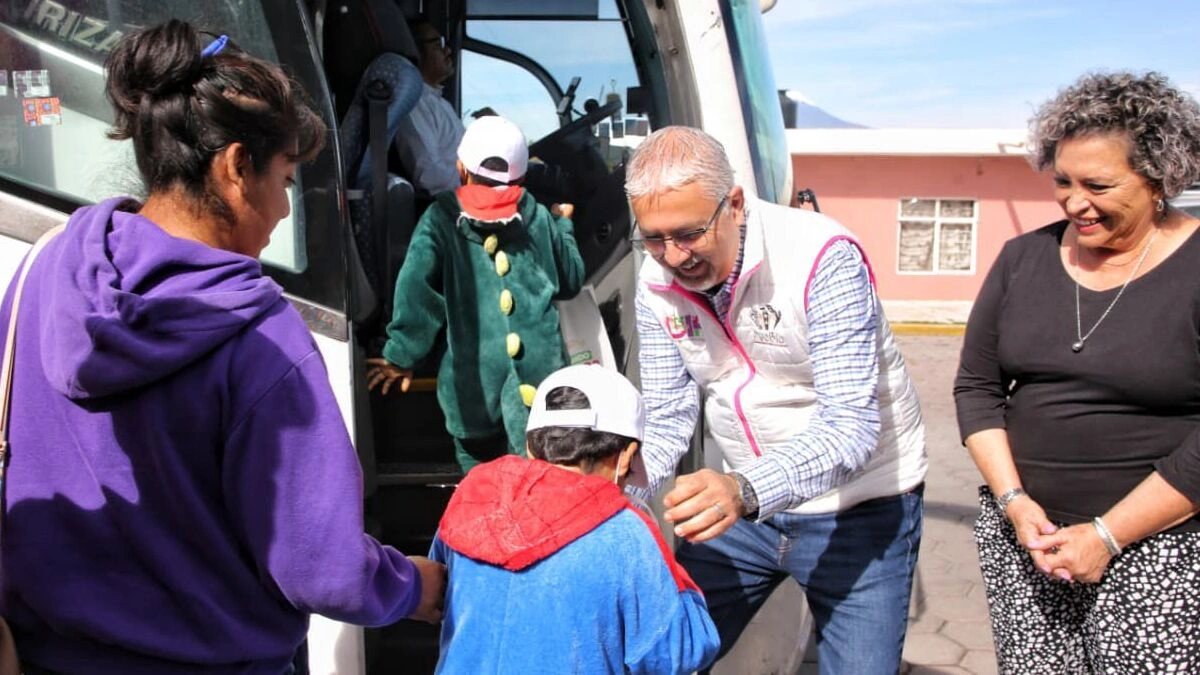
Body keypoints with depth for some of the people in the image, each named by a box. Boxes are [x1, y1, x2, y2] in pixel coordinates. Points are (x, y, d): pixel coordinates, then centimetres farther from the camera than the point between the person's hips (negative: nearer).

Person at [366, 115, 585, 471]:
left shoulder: (441, 218, 0)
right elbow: (571, 281, 21)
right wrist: (563, 224, 35)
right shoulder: (541, 219, 8)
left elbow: (416, 285, -11)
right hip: (538, 375, 1)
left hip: (472, 383, -1)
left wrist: (402, 355, -3)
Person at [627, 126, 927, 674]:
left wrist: (746, 490, -47)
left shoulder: (822, 258, -25)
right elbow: (668, 421, -2)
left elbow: (850, 427, -31)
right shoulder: (656, 283, -7)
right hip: (740, 502, 5)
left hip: (857, 508, -4)